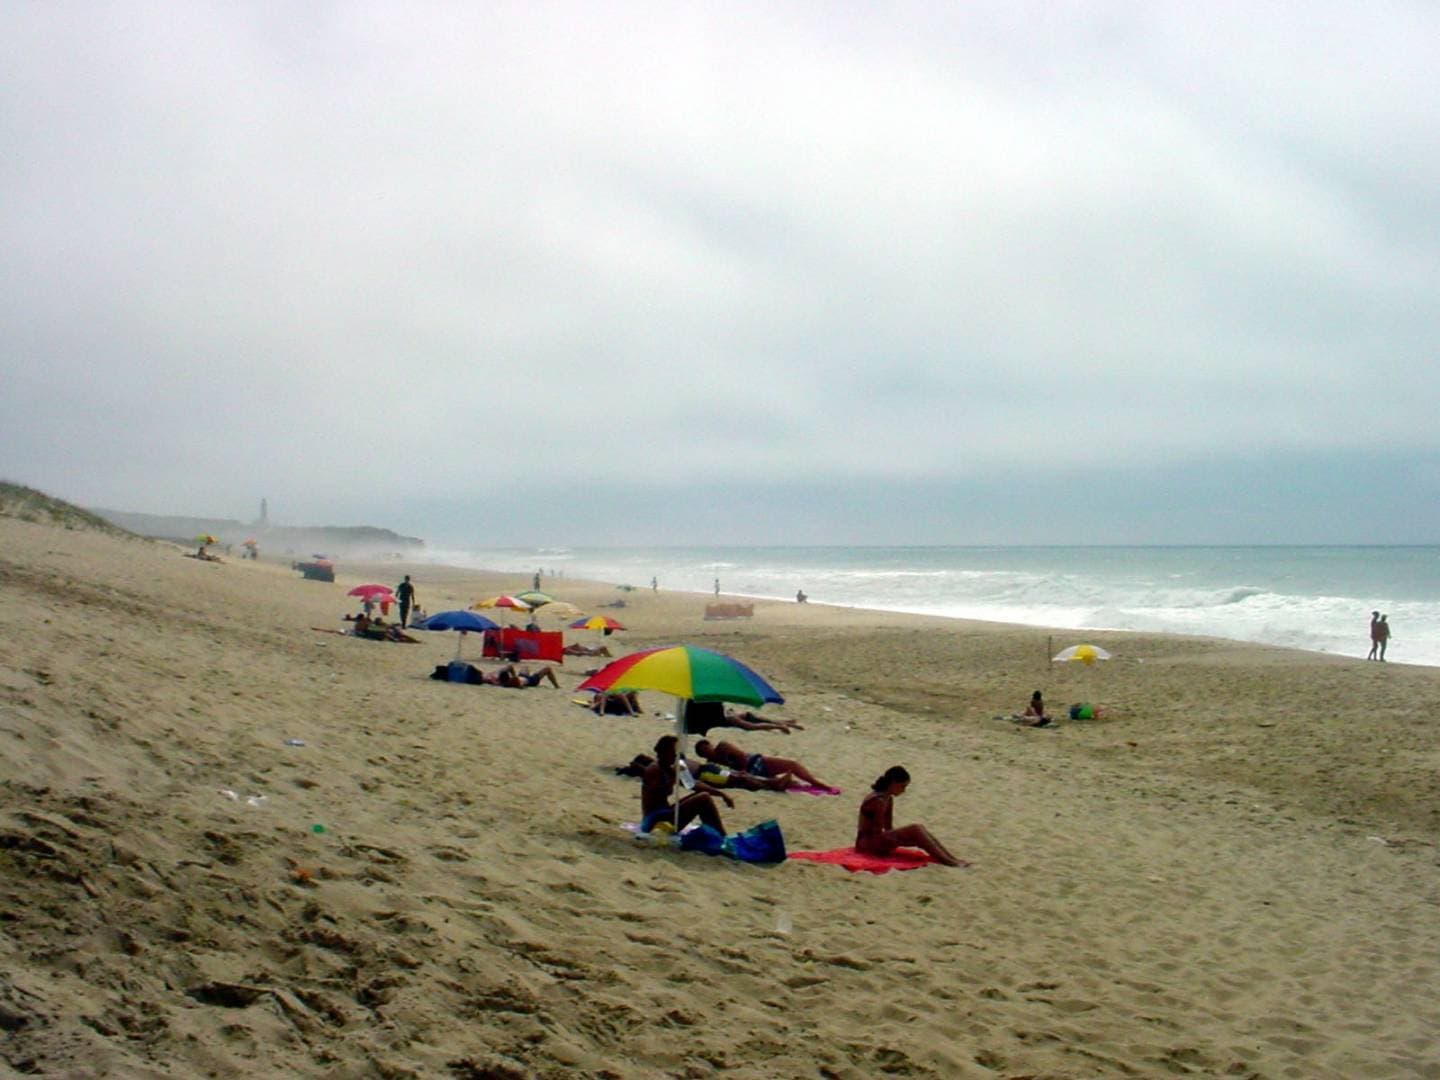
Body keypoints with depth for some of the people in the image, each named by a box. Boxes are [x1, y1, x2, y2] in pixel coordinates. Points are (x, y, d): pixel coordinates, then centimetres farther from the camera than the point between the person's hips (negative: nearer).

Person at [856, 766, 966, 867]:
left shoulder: (888, 799, 10)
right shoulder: (879, 802, -20)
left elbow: (888, 827, 12)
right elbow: (876, 832, -18)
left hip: (876, 840, 9)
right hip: (867, 842, -9)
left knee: (919, 830, -9)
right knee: (915, 830, -23)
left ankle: (950, 858, -14)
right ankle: (947, 861, -25)